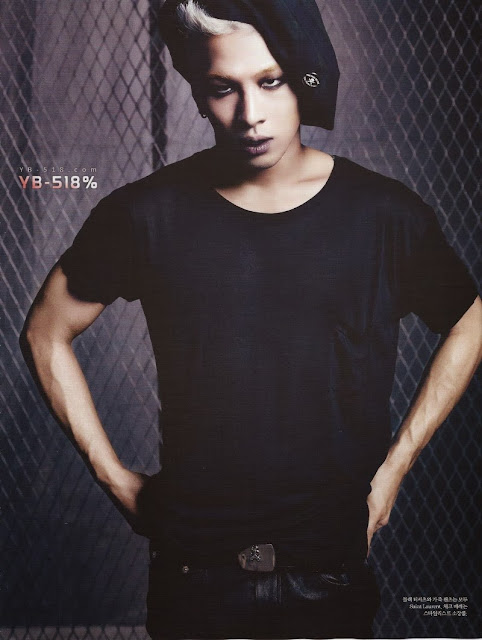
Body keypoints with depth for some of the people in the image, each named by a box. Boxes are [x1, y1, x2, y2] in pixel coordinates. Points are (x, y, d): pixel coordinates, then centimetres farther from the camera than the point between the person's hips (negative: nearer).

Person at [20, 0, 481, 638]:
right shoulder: (146, 214, -8)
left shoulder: (385, 215, -8)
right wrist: (115, 477, 2)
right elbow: (46, 333, 4)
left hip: (332, 570, 1)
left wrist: (393, 467, 4)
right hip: (191, 568, 0)